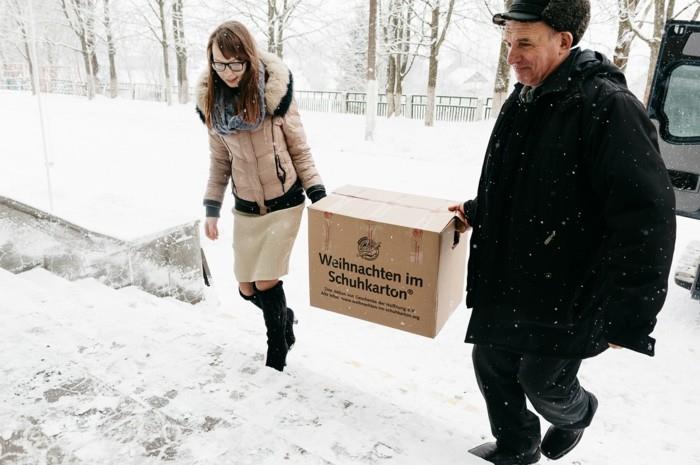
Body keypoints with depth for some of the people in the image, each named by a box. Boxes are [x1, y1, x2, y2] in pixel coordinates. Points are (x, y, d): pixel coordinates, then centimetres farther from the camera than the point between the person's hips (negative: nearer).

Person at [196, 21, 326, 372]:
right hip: (245, 207, 4)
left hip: (284, 201, -4)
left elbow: (299, 149, -6)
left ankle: (277, 355, 21)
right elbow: (219, 160, 7)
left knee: (266, 283, -4)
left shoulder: (275, 90, -14)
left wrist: (318, 196, -9)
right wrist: (211, 210, 6)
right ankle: (285, 317, 41)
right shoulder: (211, 101, -3)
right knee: (247, 288, 10)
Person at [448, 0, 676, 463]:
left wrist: (626, 315, -22)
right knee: (492, 366, 17)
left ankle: (576, 414, 47)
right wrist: (476, 212, 22)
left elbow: (646, 219, -22)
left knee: (542, 381, 10)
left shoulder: (608, 107, -19)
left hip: (567, 297, -7)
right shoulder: (521, 103, 7)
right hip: (506, 283, 8)